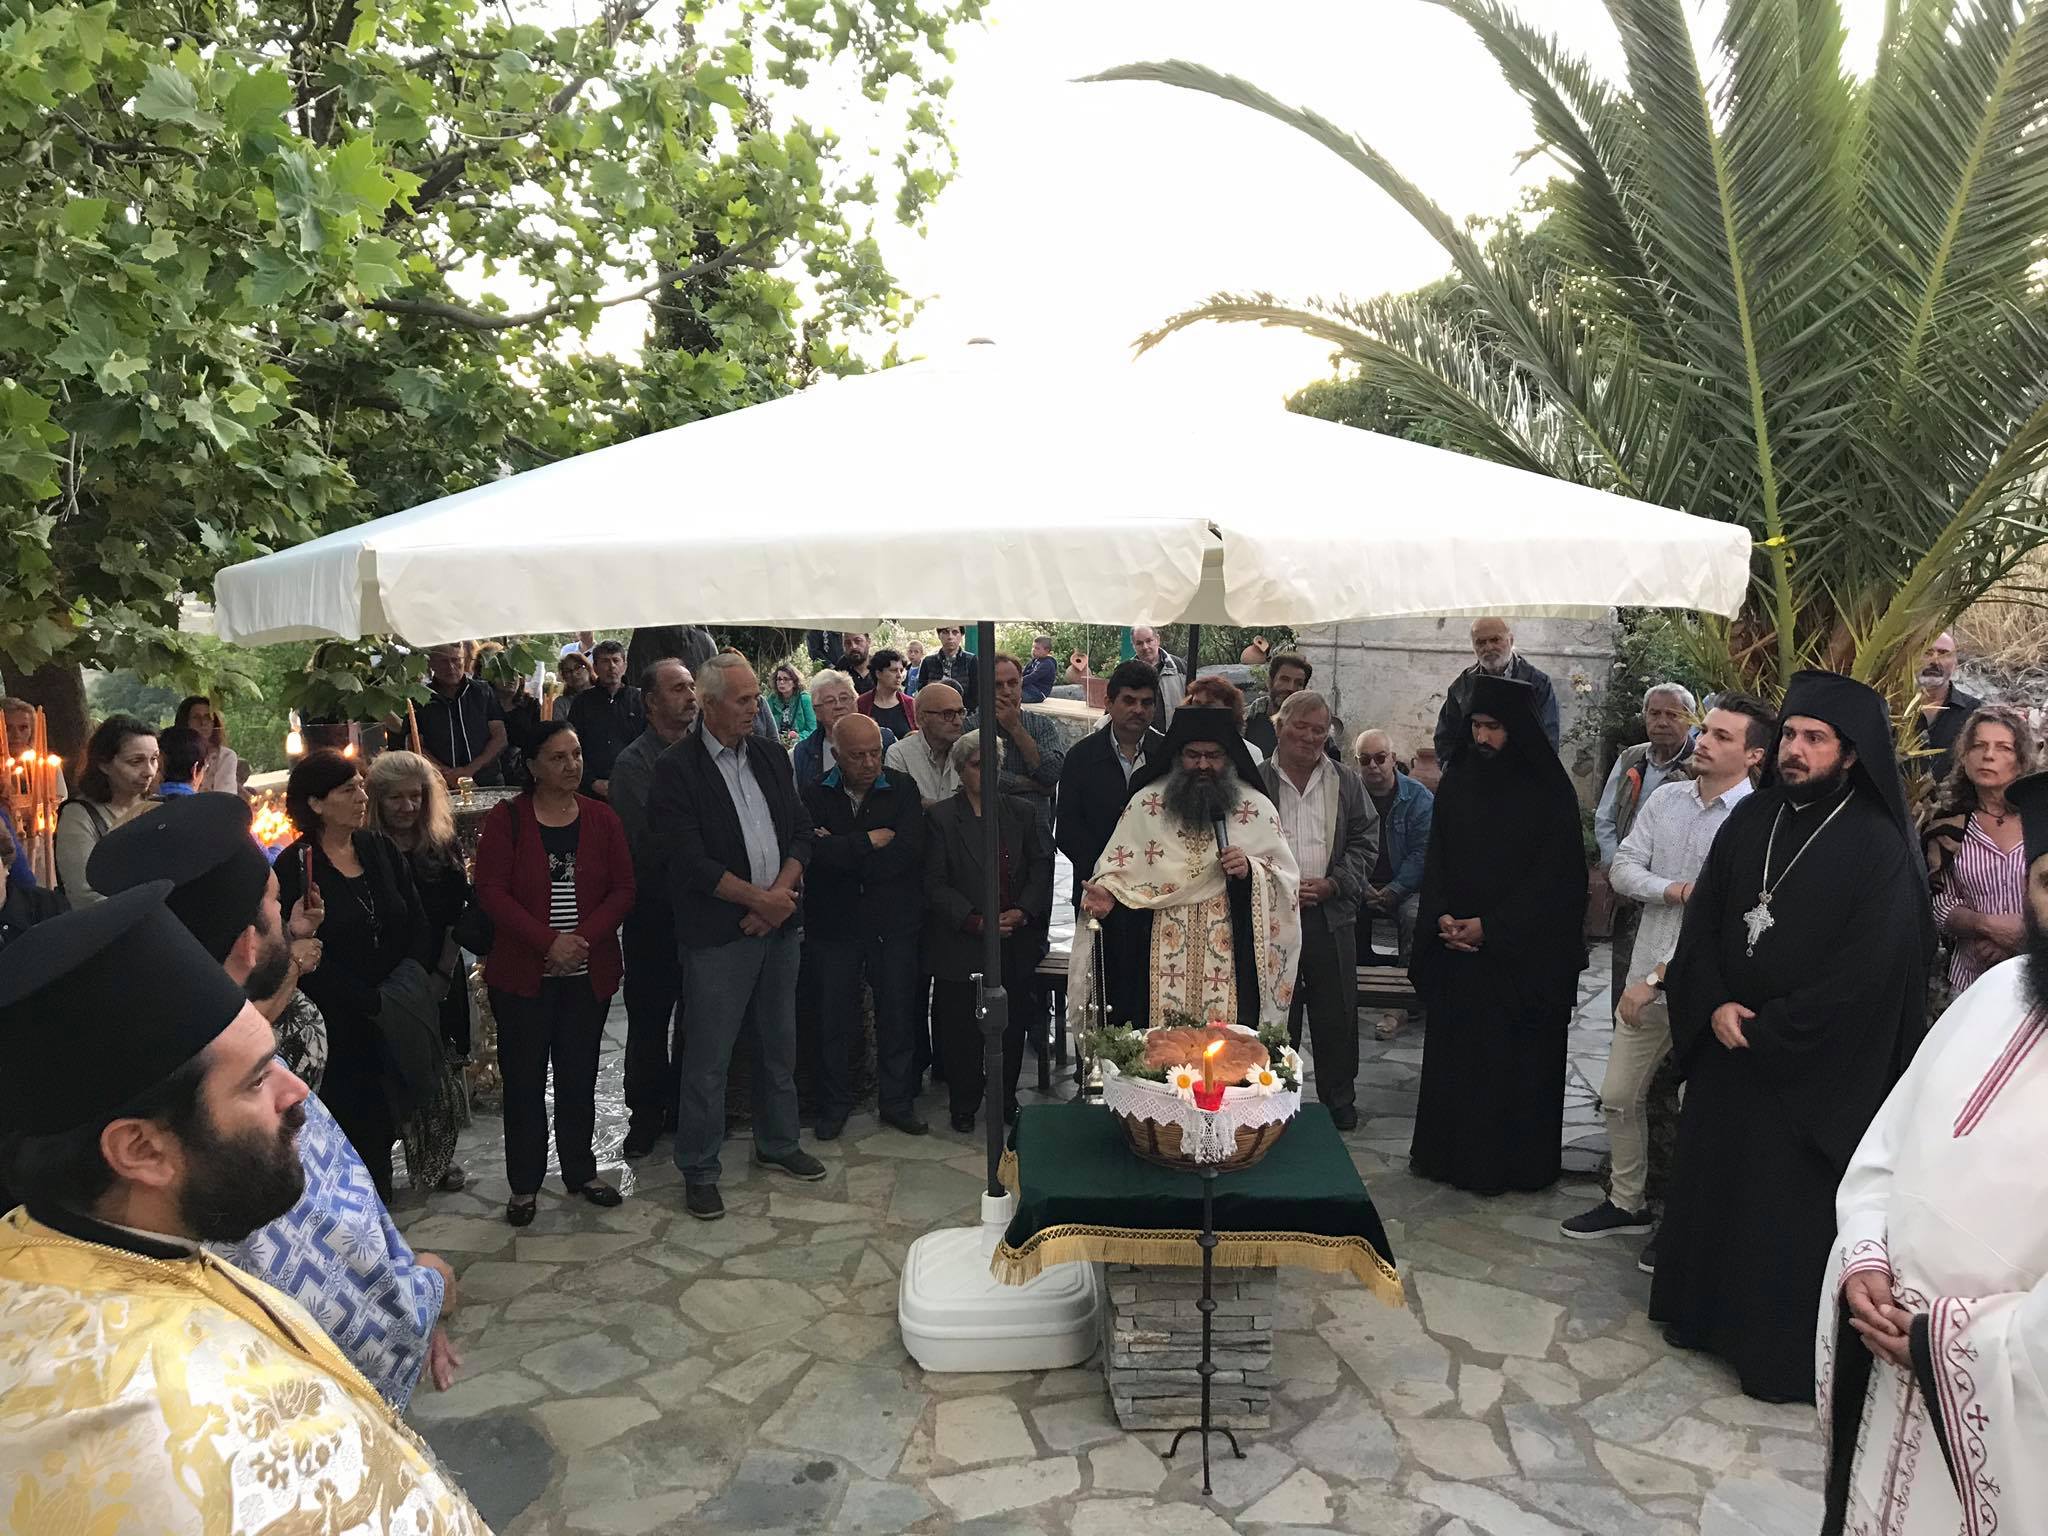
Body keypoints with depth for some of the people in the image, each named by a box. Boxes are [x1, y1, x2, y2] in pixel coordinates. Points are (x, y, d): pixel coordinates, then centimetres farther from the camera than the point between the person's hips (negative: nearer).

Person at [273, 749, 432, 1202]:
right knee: (352, 1118, 0)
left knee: (385, 1114, 8)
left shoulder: (381, 850, 7)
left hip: (396, 1011, 4)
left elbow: (418, 922, 6)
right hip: (339, 1024, -4)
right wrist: (372, 1003, -13)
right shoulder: (294, 868, -8)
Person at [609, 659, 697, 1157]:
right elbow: (645, 841, -17)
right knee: (650, 1019, 6)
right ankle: (646, 1115, 21)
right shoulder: (634, 763, -9)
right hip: (655, 913, -4)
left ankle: (686, 1108, 29)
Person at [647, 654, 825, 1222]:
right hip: (717, 934, -6)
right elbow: (689, 860, -16)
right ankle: (697, 1170, 17)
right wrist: (760, 898, -14)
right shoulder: (676, 769, -10)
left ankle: (777, 1144, 35)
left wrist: (782, 893, -8)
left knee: (780, 1042, 17)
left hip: (779, 921, 6)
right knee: (708, 1057, 2)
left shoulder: (771, 757, 9)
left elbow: (800, 832, 8)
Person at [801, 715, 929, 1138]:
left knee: (898, 1016, 9)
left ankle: (897, 1102, 25)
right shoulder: (815, 797, -2)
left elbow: (907, 852, -14)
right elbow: (814, 851, -19)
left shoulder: (902, 791, 0)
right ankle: (834, 1106, 25)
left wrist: (840, 852, -14)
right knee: (835, 1019, 9)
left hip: (894, 925, 1)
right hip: (834, 925, 0)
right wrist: (870, 841, -15)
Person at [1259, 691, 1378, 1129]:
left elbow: (1365, 842, 8)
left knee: (1337, 1015, 8)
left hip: (1332, 915, 2)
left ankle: (1340, 1100, 23)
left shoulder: (1347, 784, 9)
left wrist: (1333, 884, -7)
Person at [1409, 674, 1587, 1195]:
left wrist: (1491, 927, -15)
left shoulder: (1548, 790, -7)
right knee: (1452, 1049, 8)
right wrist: (1442, 917, -7)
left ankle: (1508, 1161, 14)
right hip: (1456, 943, 4)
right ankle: (1448, 1151, 19)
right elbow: (1437, 858, 8)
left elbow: (1553, 876, -10)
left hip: (1522, 952, -4)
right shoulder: (1458, 780, 5)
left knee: (1515, 1056, 2)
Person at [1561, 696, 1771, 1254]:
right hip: (1647, 976, 6)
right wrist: (1674, 889, -16)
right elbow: (1623, 868, 5)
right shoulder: (1667, 797, 5)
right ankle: (1627, 1202, 34)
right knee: (1619, 1097, 15)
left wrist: (1658, 978, -17)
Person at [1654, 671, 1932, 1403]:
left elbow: (1867, 972, -16)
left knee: (1789, 1208, 4)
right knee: (1709, 1181, 15)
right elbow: (1702, 918, 4)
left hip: (1813, 1066, -5)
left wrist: (1771, 1031, -13)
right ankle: (1705, 1311, 33)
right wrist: (1714, 1005, -10)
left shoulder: (1879, 847, -13)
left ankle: (1784, 1355, 19)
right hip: (1727, 1042, 5)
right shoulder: (1750, 818, 3)